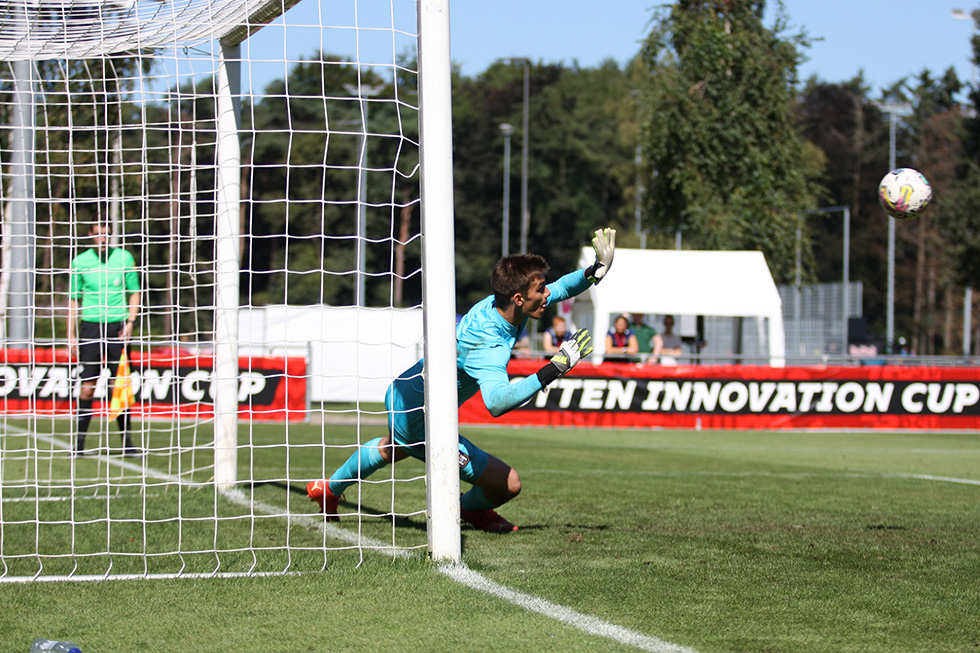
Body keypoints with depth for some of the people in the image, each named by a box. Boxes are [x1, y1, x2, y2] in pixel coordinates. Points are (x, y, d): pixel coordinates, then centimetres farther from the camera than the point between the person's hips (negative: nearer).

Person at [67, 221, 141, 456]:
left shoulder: (124, 258, 4)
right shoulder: (80, 262, 3)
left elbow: (134, 293, 10)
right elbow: (74, 299, 8)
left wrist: (130, 322, -3)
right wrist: (71, 335, 3)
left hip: (117, 326, 0)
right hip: (90, 326, 0)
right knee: (87, 387, -4)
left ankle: (127, 443, 4)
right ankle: (79, 443, 1)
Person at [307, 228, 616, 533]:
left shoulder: (496, 302, -11)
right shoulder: (489, 346, -37)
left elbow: (558, 290, 6)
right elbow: (496, 402, -55)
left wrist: (595, 271, -11)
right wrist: (554, 370, -58)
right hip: (419, 424, -10)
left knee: (391, 449, 42)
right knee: (508, 484, -7)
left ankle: (329, 489, 65)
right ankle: (470, 508, 28)